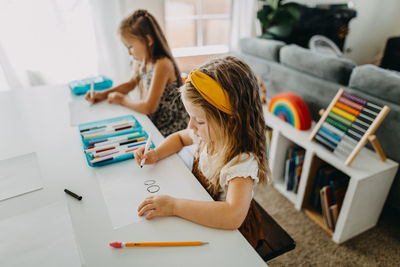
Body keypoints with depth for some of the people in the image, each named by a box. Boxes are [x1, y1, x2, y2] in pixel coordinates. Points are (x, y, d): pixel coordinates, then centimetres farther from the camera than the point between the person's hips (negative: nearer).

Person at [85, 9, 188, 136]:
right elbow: (132, 83, 20)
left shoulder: (162, 64, -24)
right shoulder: (141, 61, 1)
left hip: (169, 130, -7)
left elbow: (148, 107, -24)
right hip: (152, 122, 8)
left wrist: (122, 99, -7)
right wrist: (103, 94, 8)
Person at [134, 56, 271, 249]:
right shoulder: (208, 133, -12)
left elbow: (233, 216, -48)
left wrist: (174, 206, -42)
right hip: (198, 215, 6)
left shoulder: (243, 161, -34)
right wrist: (156, 154, -8)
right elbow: (180, 137, 10)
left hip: (228, 234, -6)